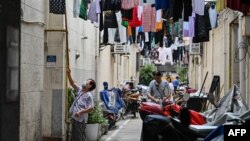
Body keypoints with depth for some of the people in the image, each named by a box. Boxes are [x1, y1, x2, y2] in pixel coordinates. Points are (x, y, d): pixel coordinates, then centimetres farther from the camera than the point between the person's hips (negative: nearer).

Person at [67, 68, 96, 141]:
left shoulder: (89, 95, -14)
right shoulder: (80, 90, 11)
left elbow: (91, 108, -19)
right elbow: (73, 83, 17)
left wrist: (80, 112, -25)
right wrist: (68, 74, 5)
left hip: (80, 119, -9)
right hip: (74, 118, 9)